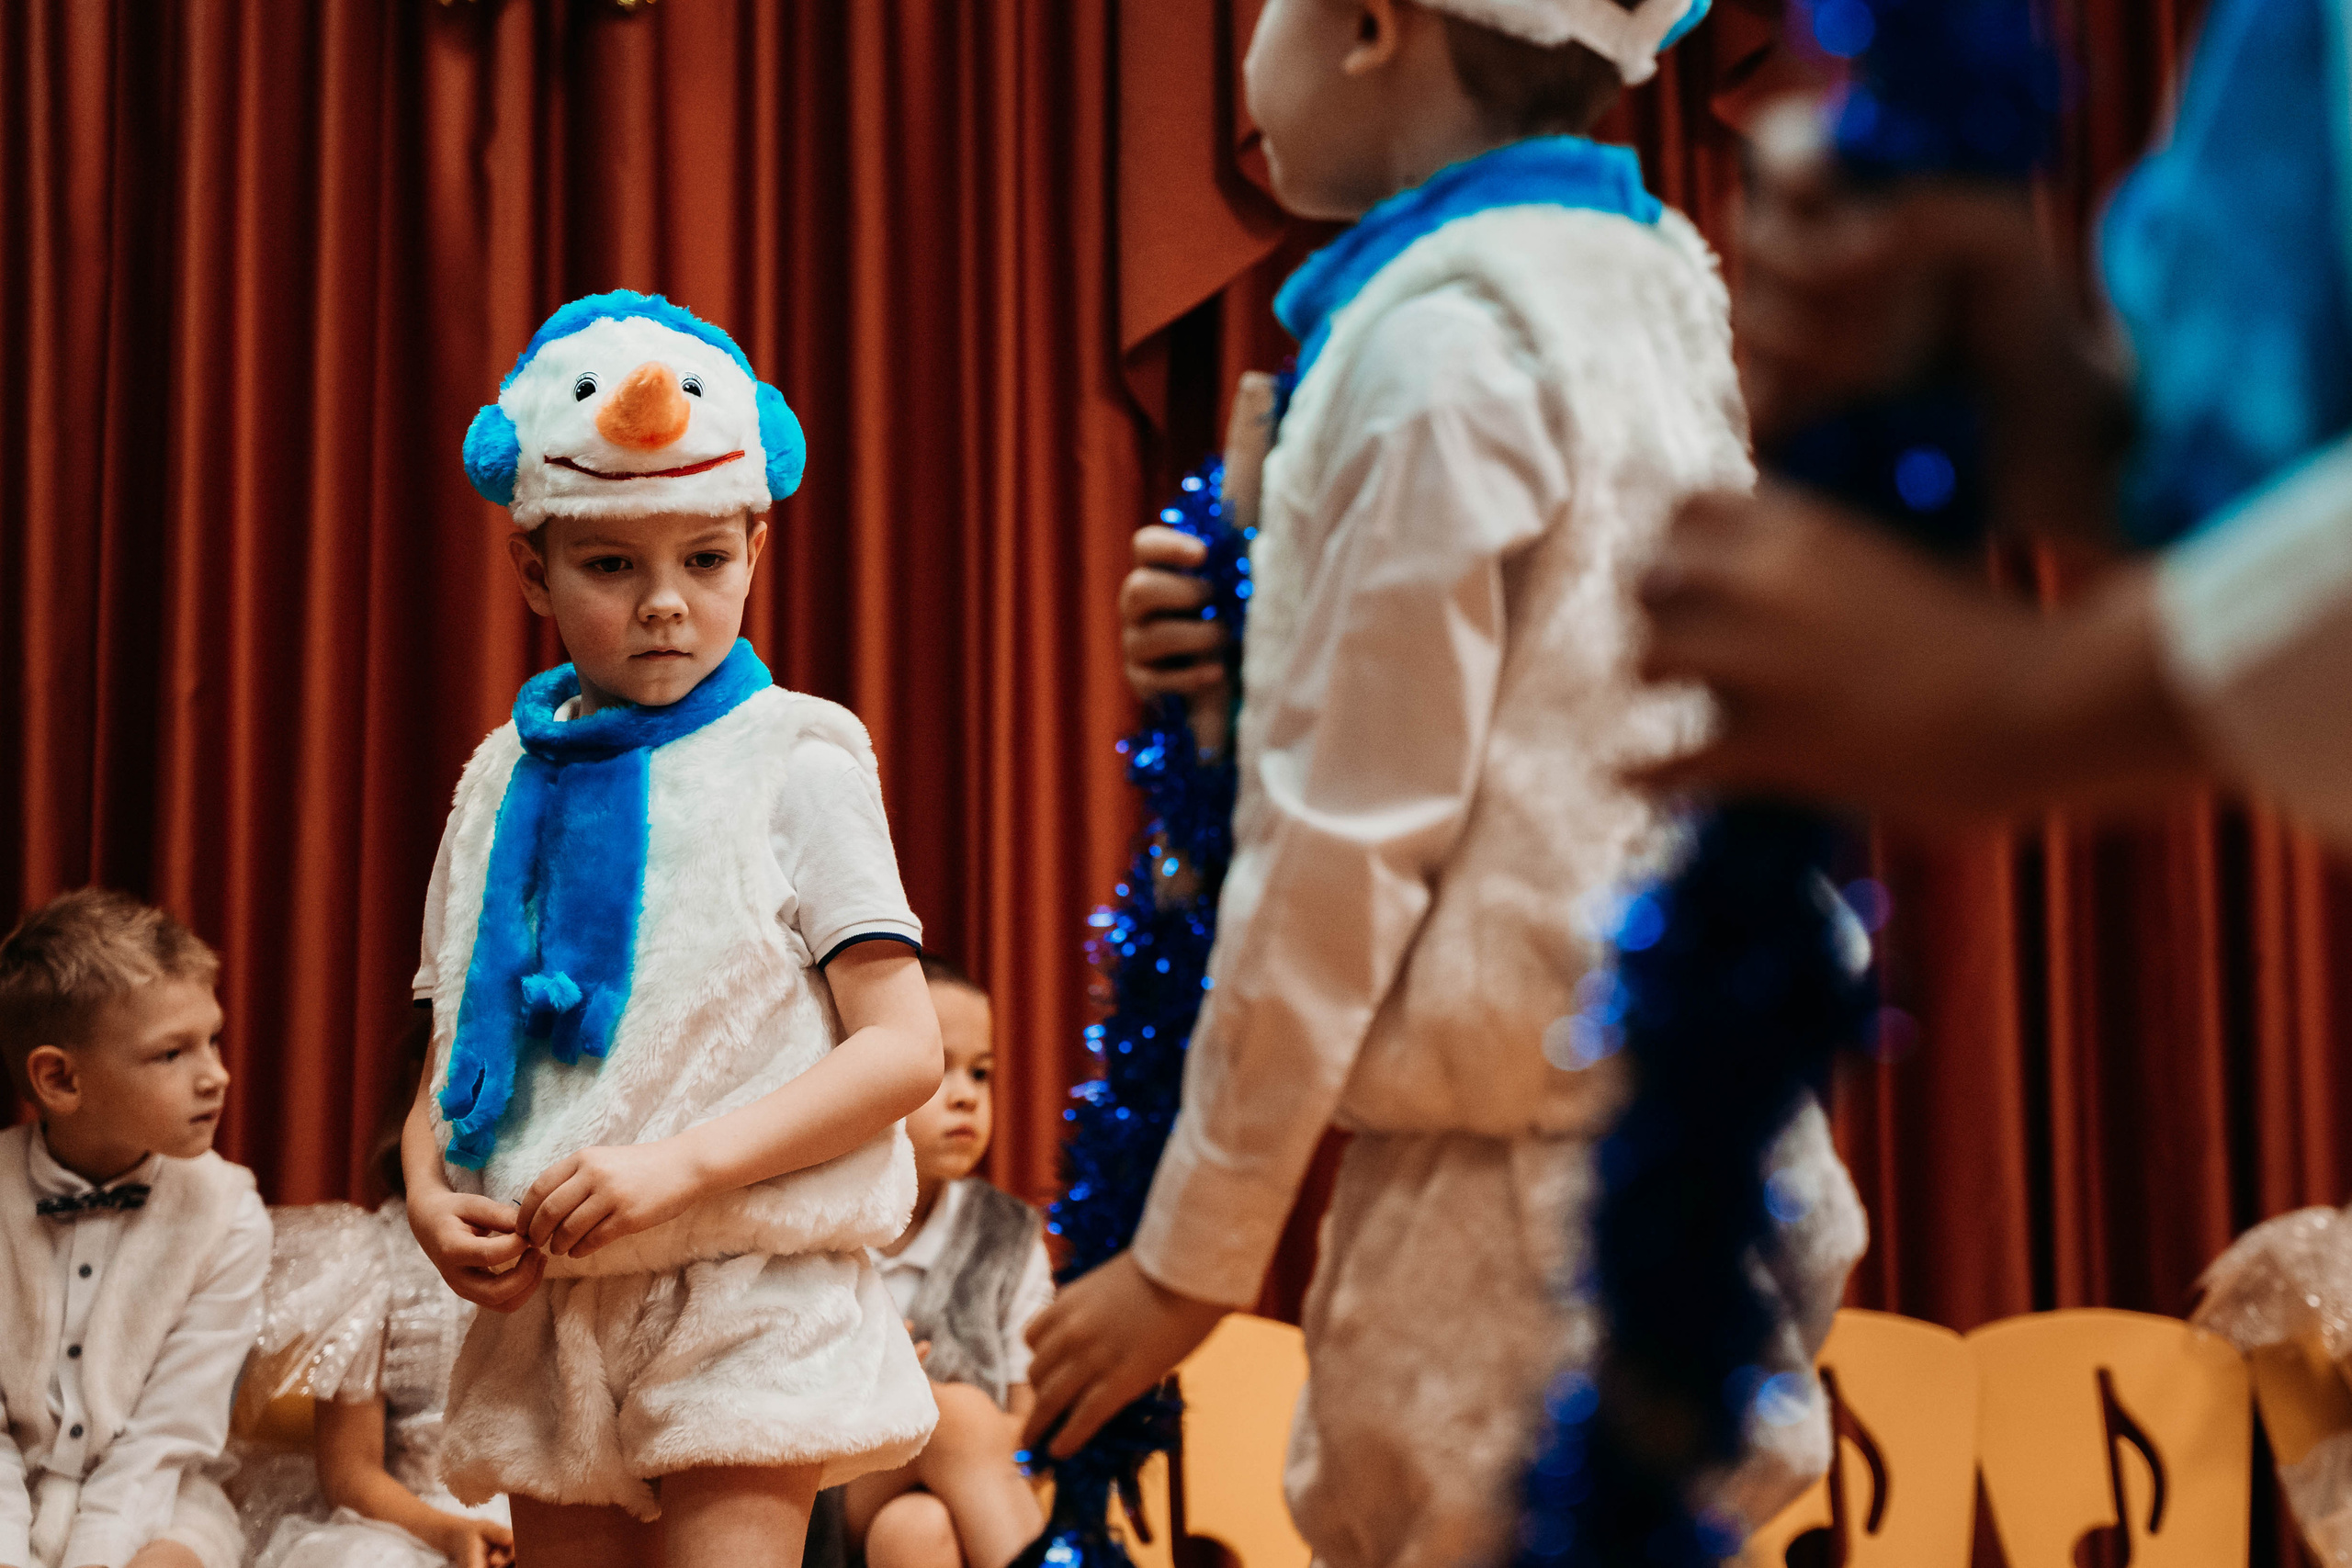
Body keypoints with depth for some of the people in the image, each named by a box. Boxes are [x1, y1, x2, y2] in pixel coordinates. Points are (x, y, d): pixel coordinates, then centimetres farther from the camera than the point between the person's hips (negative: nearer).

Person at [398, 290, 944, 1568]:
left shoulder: (793, 760, -3)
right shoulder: (510, 780, 11)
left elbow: (903, 1048, -9)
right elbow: (451, 1064, 16)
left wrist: (681, 1164, -18)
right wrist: (429, 1197, -5)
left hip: (746, 1310, -5)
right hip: (545, 1306, 5)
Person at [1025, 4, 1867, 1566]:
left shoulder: (1439, 331, -14)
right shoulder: (1646, 280, 13)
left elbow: (1350, 847, -15)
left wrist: (1192, 1257, -9)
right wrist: (1274, 661, 6)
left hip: (1520, 1203, -9)